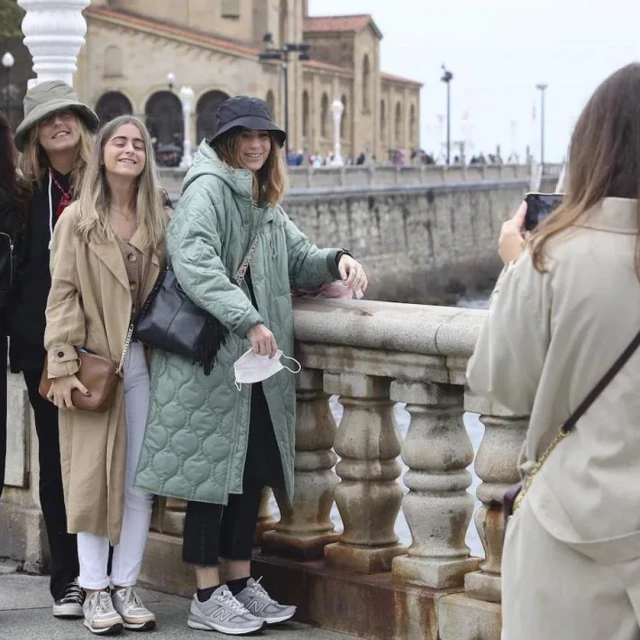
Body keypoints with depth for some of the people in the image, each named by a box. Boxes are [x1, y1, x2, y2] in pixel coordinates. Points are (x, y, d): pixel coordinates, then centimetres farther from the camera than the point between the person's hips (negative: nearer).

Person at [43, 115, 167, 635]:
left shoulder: (160, 220, 8)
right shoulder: (78, 219, -1)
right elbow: (62, 295, -5)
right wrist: (63, 365, -12)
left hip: (145, 361, 3)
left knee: (140, 481, 5)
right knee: (92, 477, 1)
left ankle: (126, 587, 15)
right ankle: (95, 591, 10)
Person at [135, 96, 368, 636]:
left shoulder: (265, 203, 19)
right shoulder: (208, 189, -9)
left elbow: (297, 259, 24)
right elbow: (194, 260, -23)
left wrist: (335, 260, 2)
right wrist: (248, 320, -30)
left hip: (255, 364, 9)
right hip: (211, 360, -8)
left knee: (253, 470, 11)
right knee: (213, 469, -3)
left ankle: (240, 582, 22)